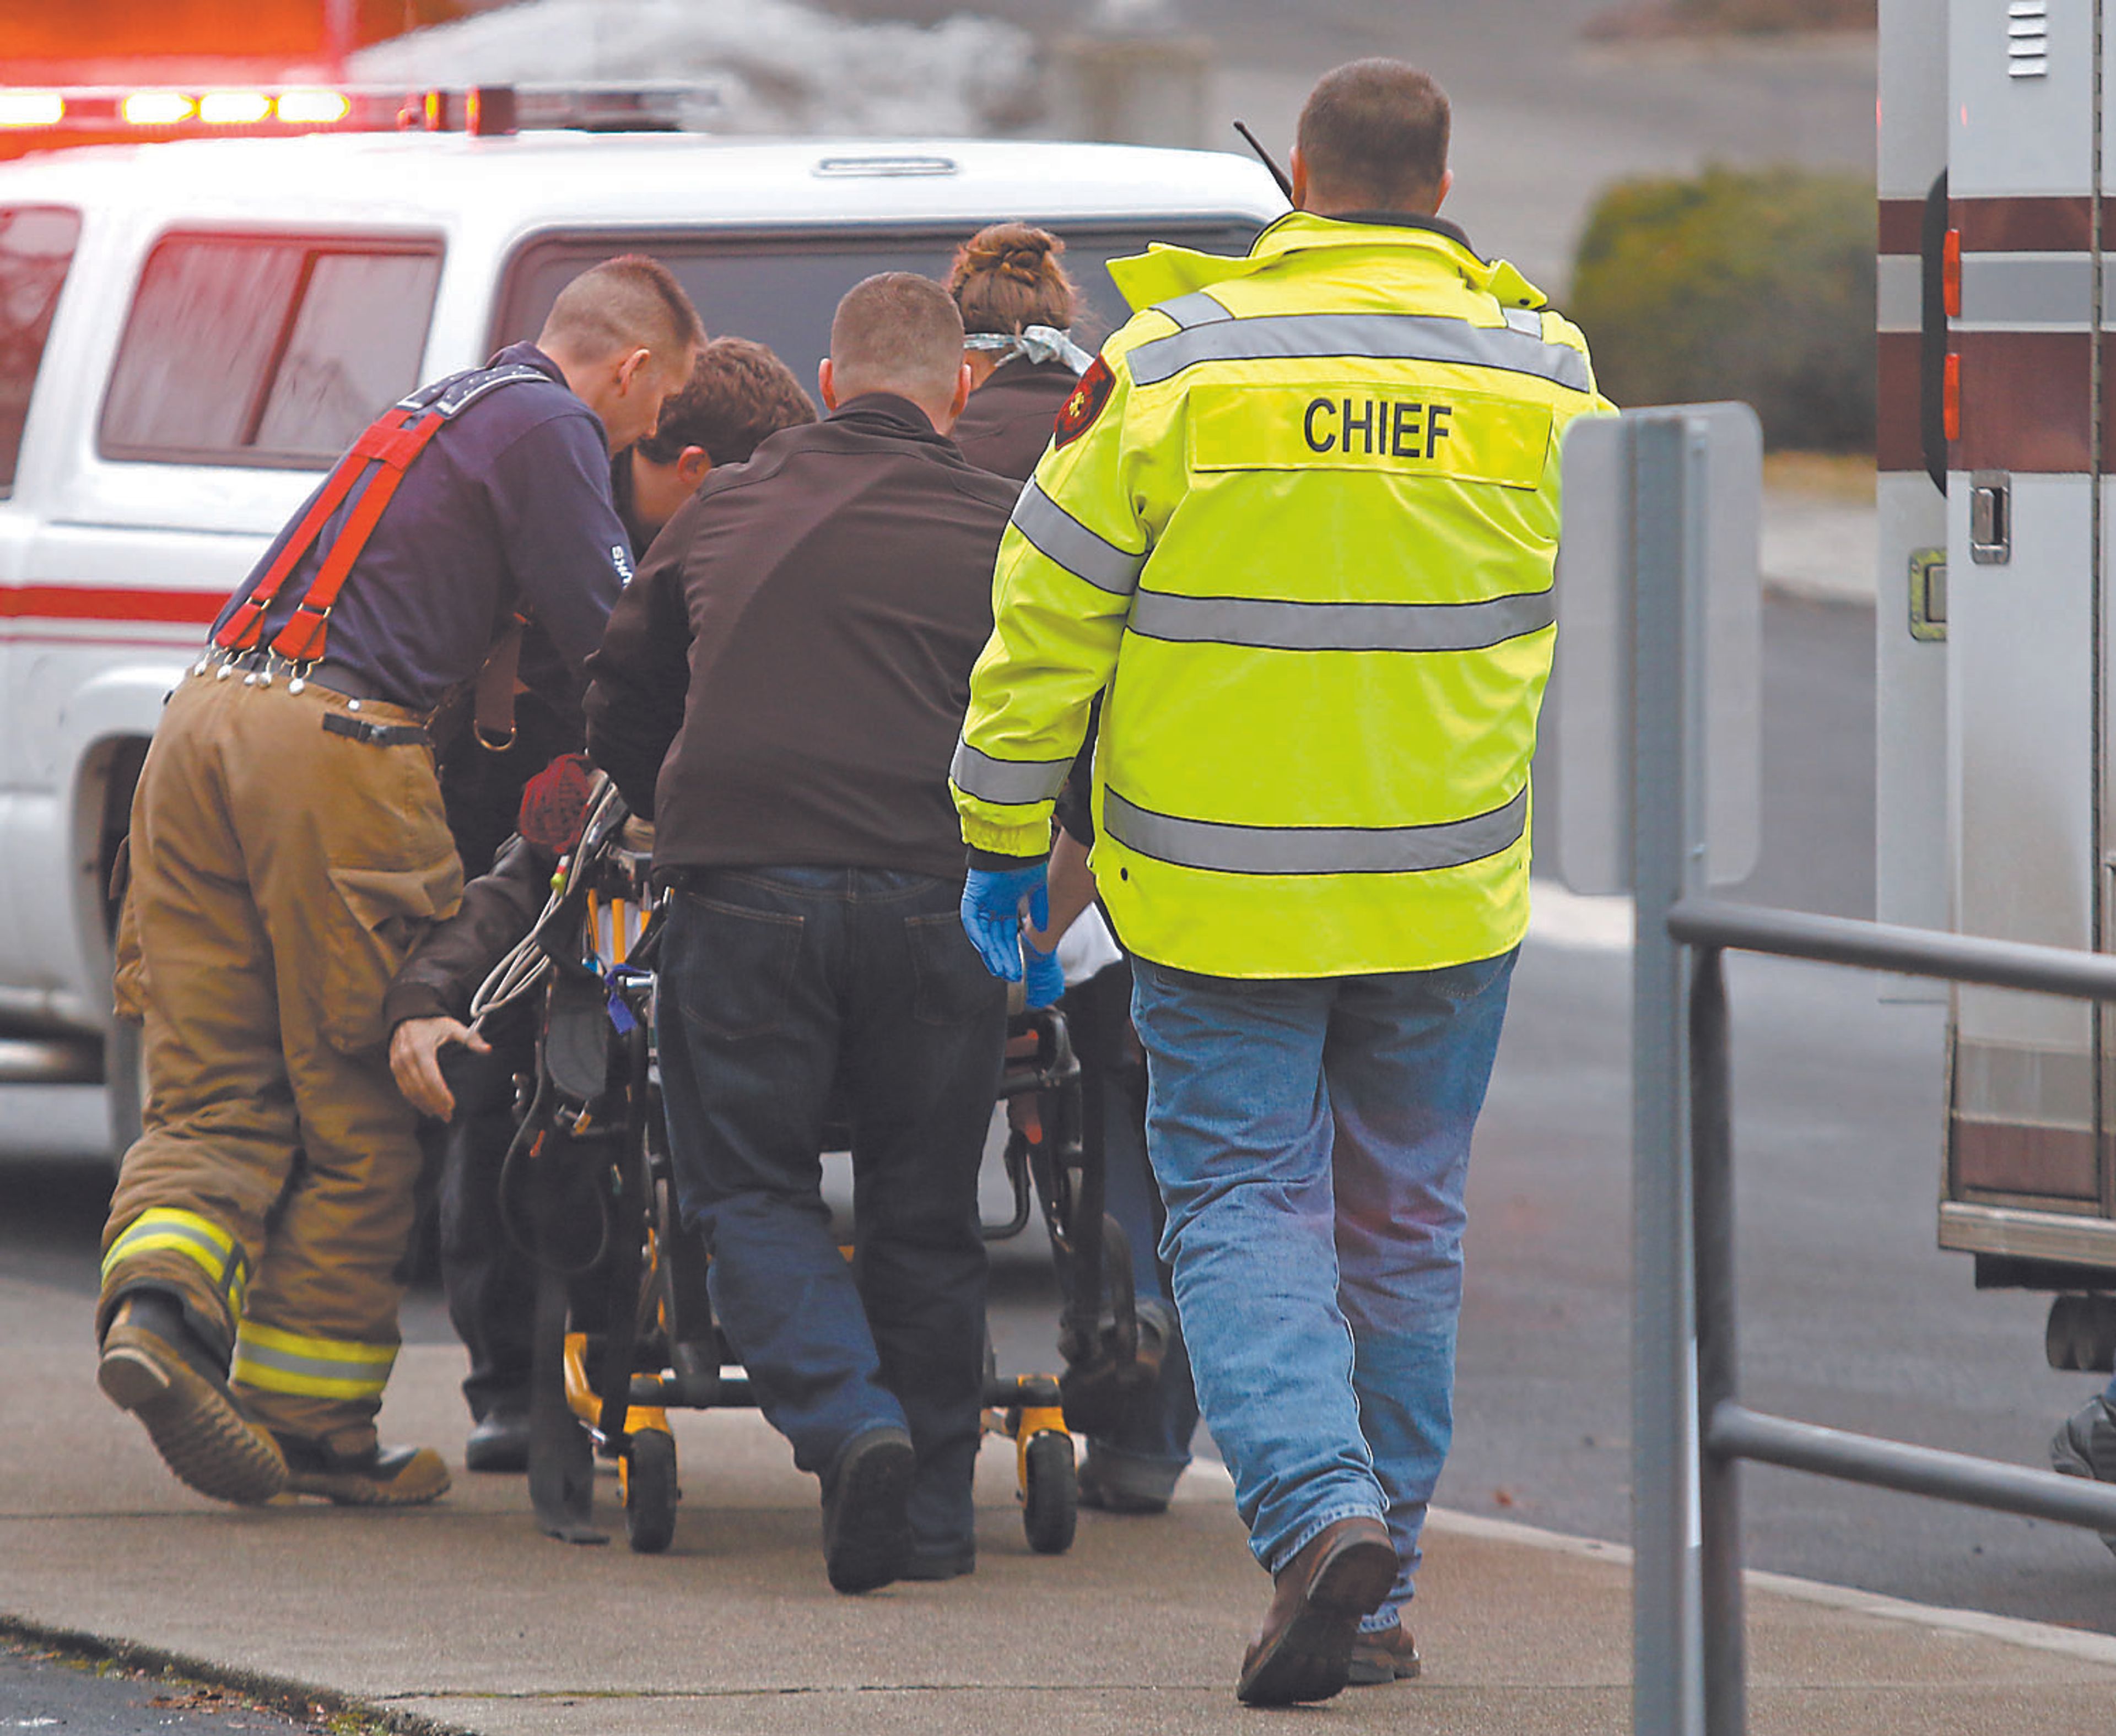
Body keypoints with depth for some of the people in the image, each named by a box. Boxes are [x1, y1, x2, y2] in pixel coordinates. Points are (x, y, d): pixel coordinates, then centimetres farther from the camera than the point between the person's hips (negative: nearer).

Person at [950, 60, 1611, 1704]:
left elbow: (1047, 617, -4)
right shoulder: (1538, 379, -2)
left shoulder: (1170, 368, -9)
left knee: (1243, 1206, 4)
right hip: (1447, 891, 2)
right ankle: (1375, 1602, 17)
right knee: (1404, 1225, 14)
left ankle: (1319, 1507, -20)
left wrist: (1005, 834, 4)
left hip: (1215, 890, -2)